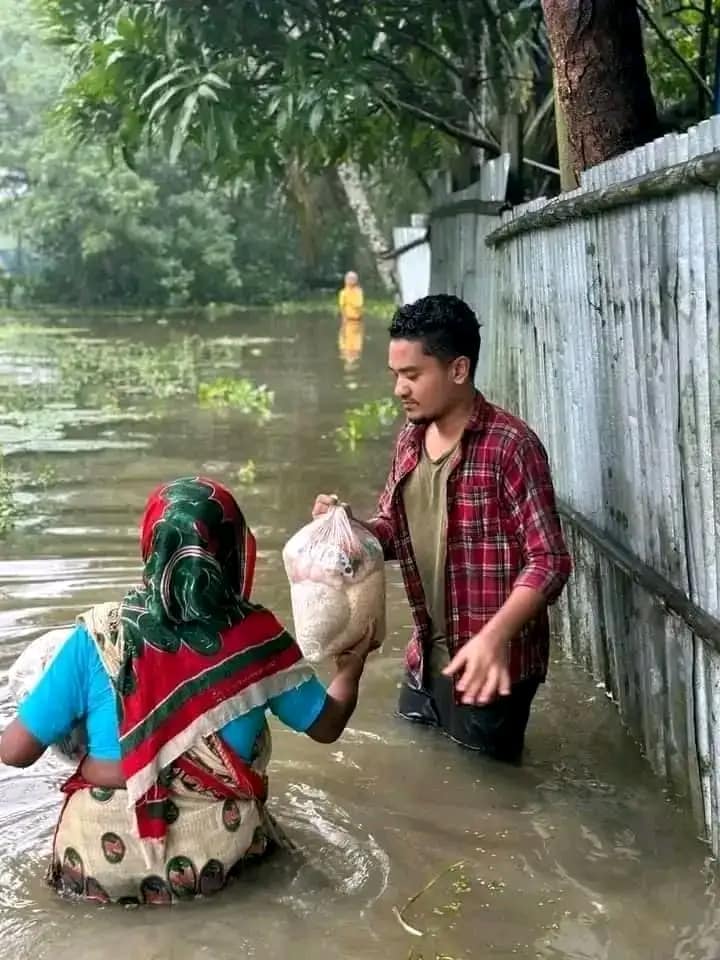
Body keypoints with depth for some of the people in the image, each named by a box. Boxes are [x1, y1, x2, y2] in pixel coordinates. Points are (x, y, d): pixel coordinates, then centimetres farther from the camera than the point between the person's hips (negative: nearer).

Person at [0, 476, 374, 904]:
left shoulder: (101, 638, -14)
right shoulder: (257, 639, -11)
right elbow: (327, 724, 4)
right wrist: (350, 670, 25)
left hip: (104, 859, 0)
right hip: (219, 856, 0)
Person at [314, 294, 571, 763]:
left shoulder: (510, 445, -20)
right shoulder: (410, 440, 4)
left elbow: (549, 561, -22)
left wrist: (495, 636, -37)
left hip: (488, 668, -7)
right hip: (426, 660, 8)